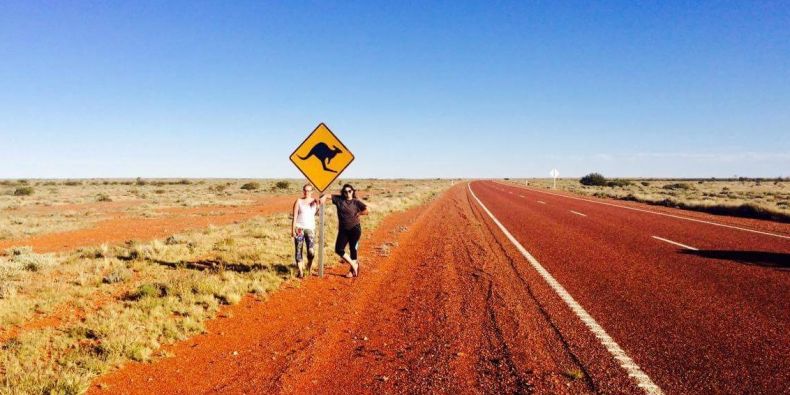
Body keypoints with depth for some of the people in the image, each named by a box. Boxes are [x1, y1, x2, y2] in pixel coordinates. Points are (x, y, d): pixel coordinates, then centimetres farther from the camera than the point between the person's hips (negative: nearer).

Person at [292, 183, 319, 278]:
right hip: (299, 228, -1)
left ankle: (309, 265, 18)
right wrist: (293, 229, -5)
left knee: (311, 251, -11)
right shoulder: (299, 201, 4)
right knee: (298, 251, -2)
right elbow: (294, 216, 1)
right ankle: (300, 271, 7)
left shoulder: (315, 201, 10)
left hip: (310, 228, 1)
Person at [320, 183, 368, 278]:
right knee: (338, 249, -2)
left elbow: (367, 210, -9)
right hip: (343, 229, 3)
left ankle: (352, 270, 19)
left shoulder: (356, 202, -3)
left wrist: (358, 214, -7)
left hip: (355, 229, -3)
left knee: (353, 249, 4)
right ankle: (354, 264, 14)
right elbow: (328, 195, 2)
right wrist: (323, 197, -18)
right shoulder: (339, 199, 3)